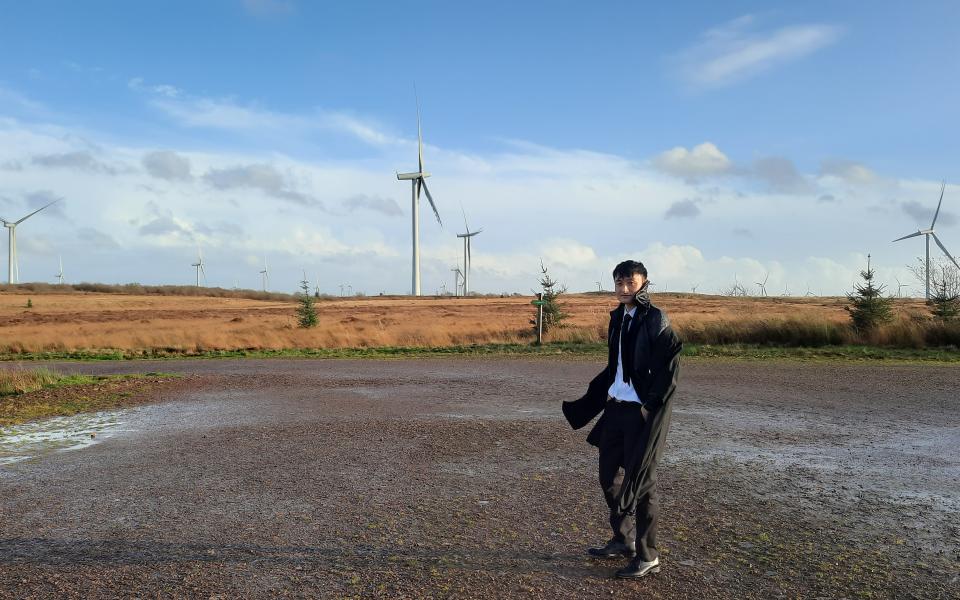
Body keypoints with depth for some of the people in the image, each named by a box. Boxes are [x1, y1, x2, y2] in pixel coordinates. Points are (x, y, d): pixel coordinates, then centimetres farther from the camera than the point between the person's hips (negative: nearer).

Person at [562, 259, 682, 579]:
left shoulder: (655, 319, -13)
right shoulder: (618, 317, 11)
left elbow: (671, 367, -17)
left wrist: (651, 405, -18)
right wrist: (605, 395, 16)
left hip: (642, 412, -8)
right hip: (616, 407, 8)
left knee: (640, 482, 0)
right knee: (609, 475, 16)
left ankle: (647, 556, 14)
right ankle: (623, 540, 33)